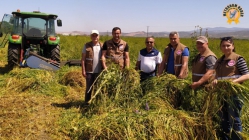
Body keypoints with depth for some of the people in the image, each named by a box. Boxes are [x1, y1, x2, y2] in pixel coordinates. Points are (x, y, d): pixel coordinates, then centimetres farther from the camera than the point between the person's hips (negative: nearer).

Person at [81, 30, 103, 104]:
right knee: (89, 87, 6)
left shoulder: (102, 46, 6)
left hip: (99, 71, 2)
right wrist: (83, 70, -7)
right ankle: (87, 102, 18)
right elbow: (83, 59, -1)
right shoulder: (87, 46, 0)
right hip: (89, 71, -2)